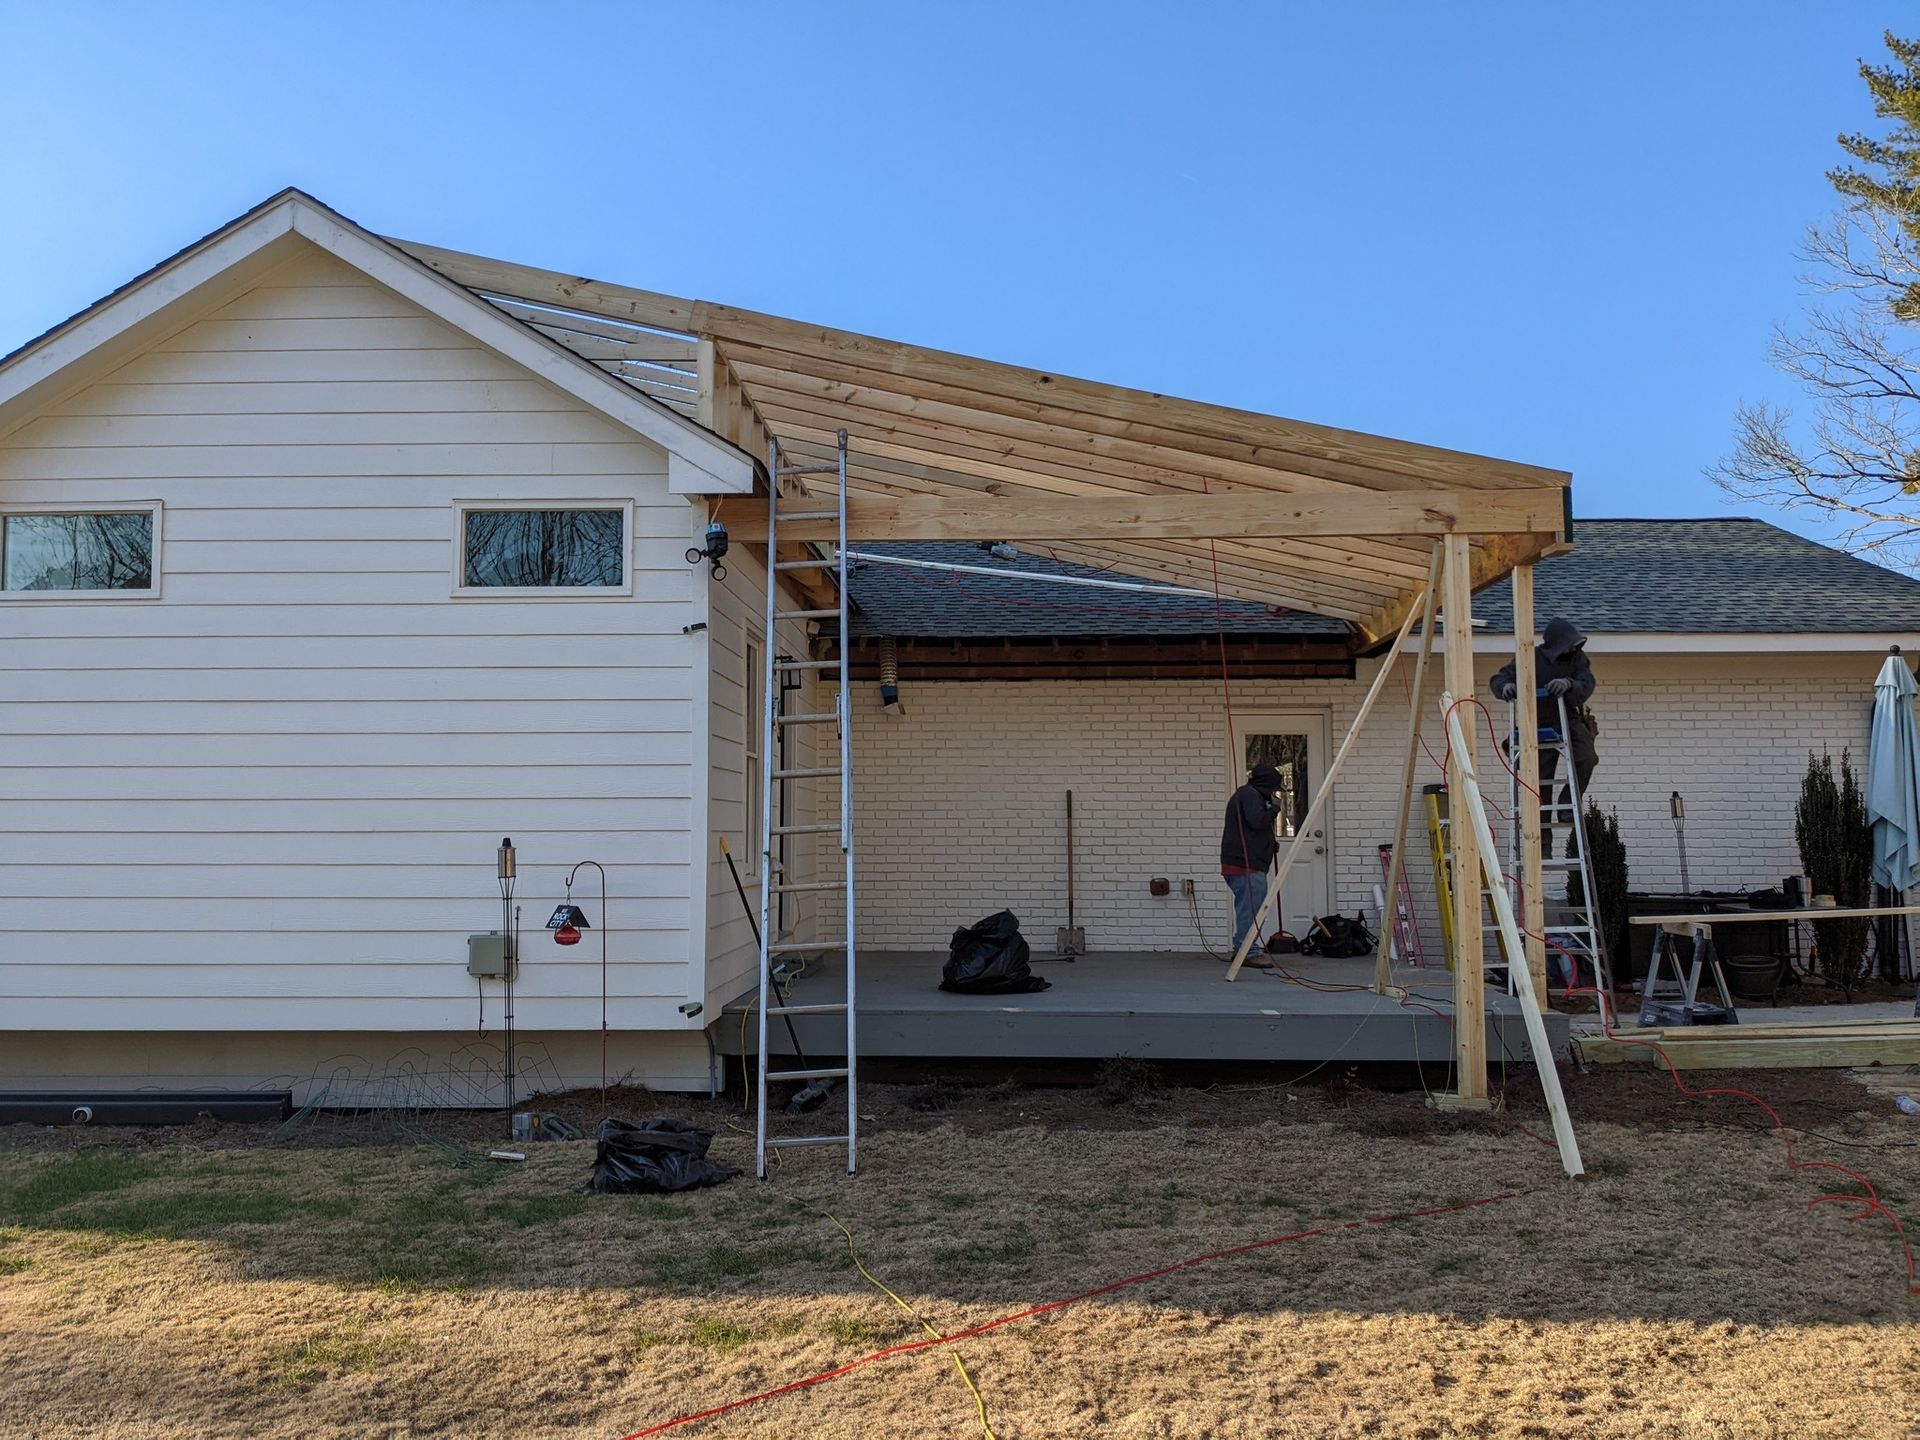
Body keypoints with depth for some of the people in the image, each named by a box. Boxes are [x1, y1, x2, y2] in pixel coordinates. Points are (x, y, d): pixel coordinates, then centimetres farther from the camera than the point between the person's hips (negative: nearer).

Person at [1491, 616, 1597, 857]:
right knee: (1541, 783, -1)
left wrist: (1569, 684, -38)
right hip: (1540, 724, -1)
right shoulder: (1531, 658, -7)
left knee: (1587, 757, -29)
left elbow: (1586, 687, -16)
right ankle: (1542, 842, 7)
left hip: (1570, 719, 1)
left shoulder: (1578, 658, -3)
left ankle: (1568, 805, -6)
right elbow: (1499, 679, -8)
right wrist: (1505, 686, -32)